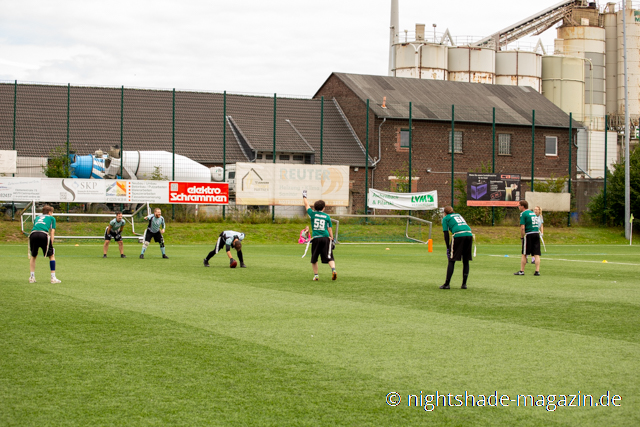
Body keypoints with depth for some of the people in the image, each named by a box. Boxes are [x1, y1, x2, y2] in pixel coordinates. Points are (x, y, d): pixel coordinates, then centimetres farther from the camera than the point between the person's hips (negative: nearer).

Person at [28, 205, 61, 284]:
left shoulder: (37, 218, 35)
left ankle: (32, 277, 17)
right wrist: (51, 244, 15)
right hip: (43, 234, -3)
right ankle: (53, 278, 8)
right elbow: (52, 232, 16)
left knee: (33, 256, 21)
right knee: (51, 255, 11)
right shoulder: (51, 218, 26)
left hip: (33, 234, 3)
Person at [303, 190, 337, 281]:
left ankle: (316, 275, 13)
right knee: (329, 257, -6)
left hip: (316, 238, 0)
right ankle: (333, 269, -29)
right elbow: (330, 229, 6)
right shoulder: (327, 216, 7)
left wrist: (304, 196, 36)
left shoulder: (313, 214, 5)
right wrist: (332, 239, 11)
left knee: (314, 259, 13)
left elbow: (307, 205, 20)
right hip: (326, 238, 0)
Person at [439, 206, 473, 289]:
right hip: (469, 234, 5)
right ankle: (464, 284, 11)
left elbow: (446, 234, 7)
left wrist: (448, 247, 9)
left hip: (458, 235, -5)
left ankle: (447, 284, -2)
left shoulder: (445, 218, 16)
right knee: (466, 261, 11)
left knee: (452, 261, 1)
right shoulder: (458, 215, 31)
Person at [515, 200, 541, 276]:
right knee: (536, 254, 4)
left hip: (529, 235, -6)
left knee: (524, 254, 3)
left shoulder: (523, 214, -7)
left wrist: (522, 236, -3)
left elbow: (522, 227, -15)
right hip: (537, 233, 6)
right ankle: (537, 271, 0)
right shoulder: (533, 213, 17)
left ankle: (522, 271, 8)